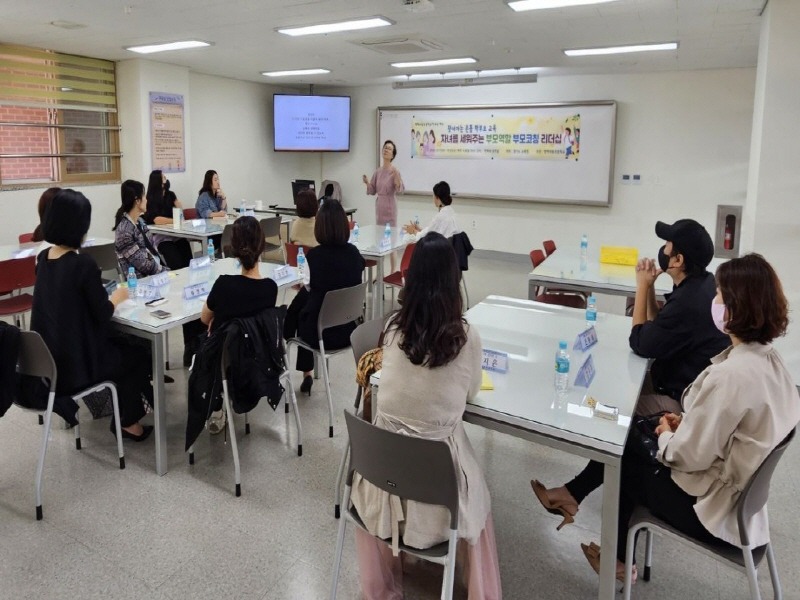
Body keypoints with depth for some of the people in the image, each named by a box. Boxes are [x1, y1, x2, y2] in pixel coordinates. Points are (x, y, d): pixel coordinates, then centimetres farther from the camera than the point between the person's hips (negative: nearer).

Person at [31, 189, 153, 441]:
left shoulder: (43, 258, 2)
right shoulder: (82, 263, -22)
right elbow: (102, 315, -16)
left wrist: (102, 294, 10)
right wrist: (117, 297, 2)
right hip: (75, 364, -7)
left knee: (121, 343, 28)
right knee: (137, 354, 19)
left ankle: (125, 406, 38)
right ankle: (128, 422, 30)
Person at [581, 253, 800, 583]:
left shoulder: (731, 375, -32)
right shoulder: (768, 359, -3)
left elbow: (689, 456, -26)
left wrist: (666, 435, -7)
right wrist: (687, 422, 3)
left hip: (711, 508, -8)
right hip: (739, 492, 8)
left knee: (623, 462, 15)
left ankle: (617, 559, 36)